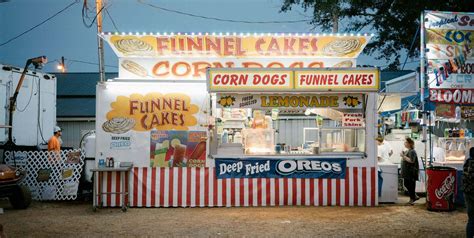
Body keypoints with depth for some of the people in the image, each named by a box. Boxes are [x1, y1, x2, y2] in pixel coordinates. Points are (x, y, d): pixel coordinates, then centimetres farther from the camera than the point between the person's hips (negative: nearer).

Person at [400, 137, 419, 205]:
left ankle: (412, 199, 9)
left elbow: (411, 160, -26)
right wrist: (402, 155, 6)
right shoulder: (407, 151, 14)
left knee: (411, 185, -2)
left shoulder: (412, 151, -15)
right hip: (406, 171, 10)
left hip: (411, 172, -10)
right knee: (406, 184, 13)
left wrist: (403, 156, -23)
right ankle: (415, 196, 26)